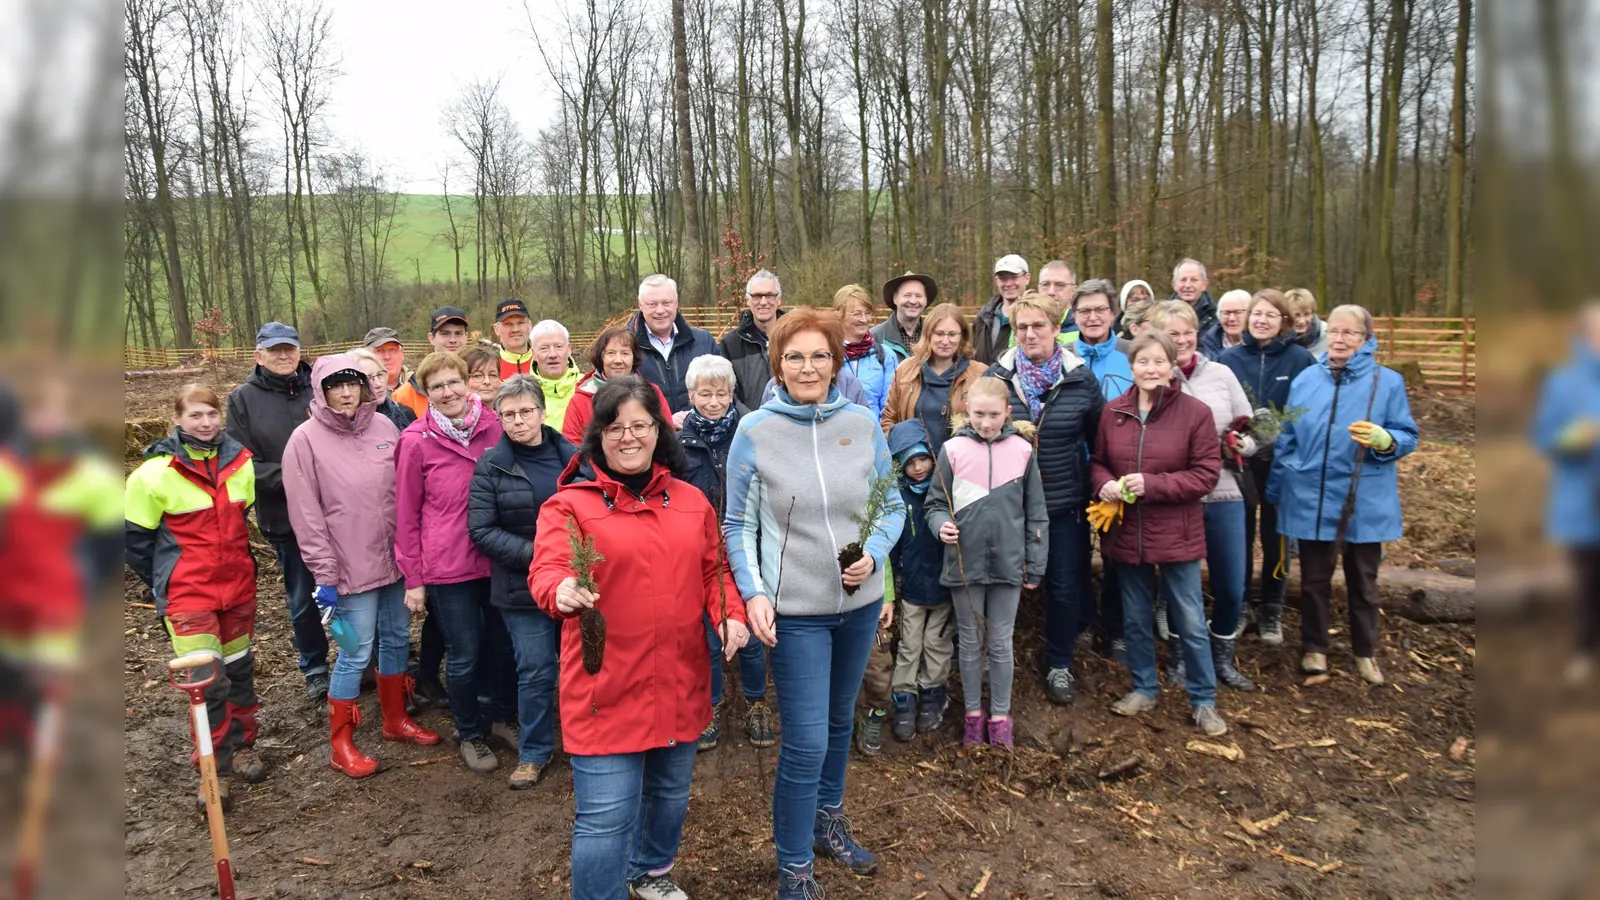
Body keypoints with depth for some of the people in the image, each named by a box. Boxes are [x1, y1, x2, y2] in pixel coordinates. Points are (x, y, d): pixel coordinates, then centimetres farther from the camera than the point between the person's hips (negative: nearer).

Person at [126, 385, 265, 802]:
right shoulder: (155, 473, -11)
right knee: (207, 678, -7)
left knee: (240, 669, 15)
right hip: (187, 593, -4)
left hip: (239, 586, 4)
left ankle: (242, 746, 32)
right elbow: (135, 538, -1)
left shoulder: (241, 462, 0)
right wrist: (165, 585, 5)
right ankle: (212, 765, 9)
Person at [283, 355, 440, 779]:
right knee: (355, 653, 0)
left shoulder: (383, 426, 3)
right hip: (352, 566, -5)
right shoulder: (306, 439, -9)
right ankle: (341, 744, 17)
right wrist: (325, 575, -12)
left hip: (394, 557, 5)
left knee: (397, 638, 16)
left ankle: (396, 719, 35)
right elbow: (306, 516, -10)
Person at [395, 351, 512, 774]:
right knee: (464, 656, 6)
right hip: (448, 565, -3)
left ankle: (501, 713, 39)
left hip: (495, 560, 3)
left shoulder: (493, 426, -1)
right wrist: (412, 578, -2)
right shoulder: (416, 441, -9)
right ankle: (470, 735, 29)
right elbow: (406, 514, -4)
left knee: (499, 644, 14)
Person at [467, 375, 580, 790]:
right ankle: (534, 752, 24)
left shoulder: (573, 457, 1)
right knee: (535, 671, 5)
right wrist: (534, 553, -18)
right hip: (522, 588, -2)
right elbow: (481, 530, -8)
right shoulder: (490, 467, -4)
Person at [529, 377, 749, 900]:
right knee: (606, 818, -3)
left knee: (670, 793, 24)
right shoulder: (569, 503, -8)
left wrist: (730, 614, -6)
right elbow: (546, 572, -19)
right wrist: (564, 592, -42)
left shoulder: (691, 501, 7)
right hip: (607, 686, -5)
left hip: (679, 681, 5)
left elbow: (713, 570, 12)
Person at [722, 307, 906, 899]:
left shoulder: (863, 424, -2)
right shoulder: (755, 432, -8)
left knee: (840, 722, 22)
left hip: (860, 602, 4)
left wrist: (874, 554, -12)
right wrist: (753, 592, -15)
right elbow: (738, 526, -3)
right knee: (806, 743, -3)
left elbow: (892, 507, 5)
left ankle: (828, 819, 46)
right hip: (795, 610, -4)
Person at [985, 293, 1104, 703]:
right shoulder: (997, 376, -4)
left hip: (1065, 502, 1)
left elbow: (1099, 439, 6)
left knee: (1065, 587, 9)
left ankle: (1059, 664, 30)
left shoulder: (1081, 379, -2)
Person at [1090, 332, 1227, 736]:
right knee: (1135, 617, 17)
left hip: (1176, 534, -3)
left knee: (1190, 621, 7)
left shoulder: (1195, 413, -12)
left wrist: (1153, 484, -21)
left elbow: (1207, 474, -13)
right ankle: (1144, 688, 35)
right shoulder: (1113, 412, -1)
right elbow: (1097, 461, 9)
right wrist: (1104, 484, -13)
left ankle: (1203, 700, 24)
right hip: (1127, 532, 4)